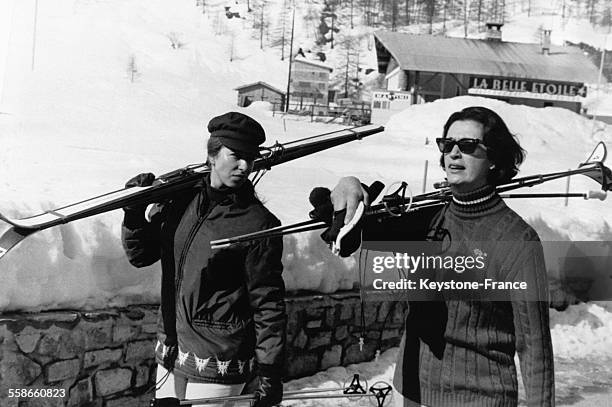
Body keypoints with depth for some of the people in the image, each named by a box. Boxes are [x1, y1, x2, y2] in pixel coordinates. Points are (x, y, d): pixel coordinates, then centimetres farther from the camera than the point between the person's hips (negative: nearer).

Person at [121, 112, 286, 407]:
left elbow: (268, 303, -10)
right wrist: (134, 214, -9)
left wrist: (269, 372, -9)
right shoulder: (180, 198, 1)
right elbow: (142, 256, 9)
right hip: (169, 352, 5)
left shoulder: (258, 224, -13)